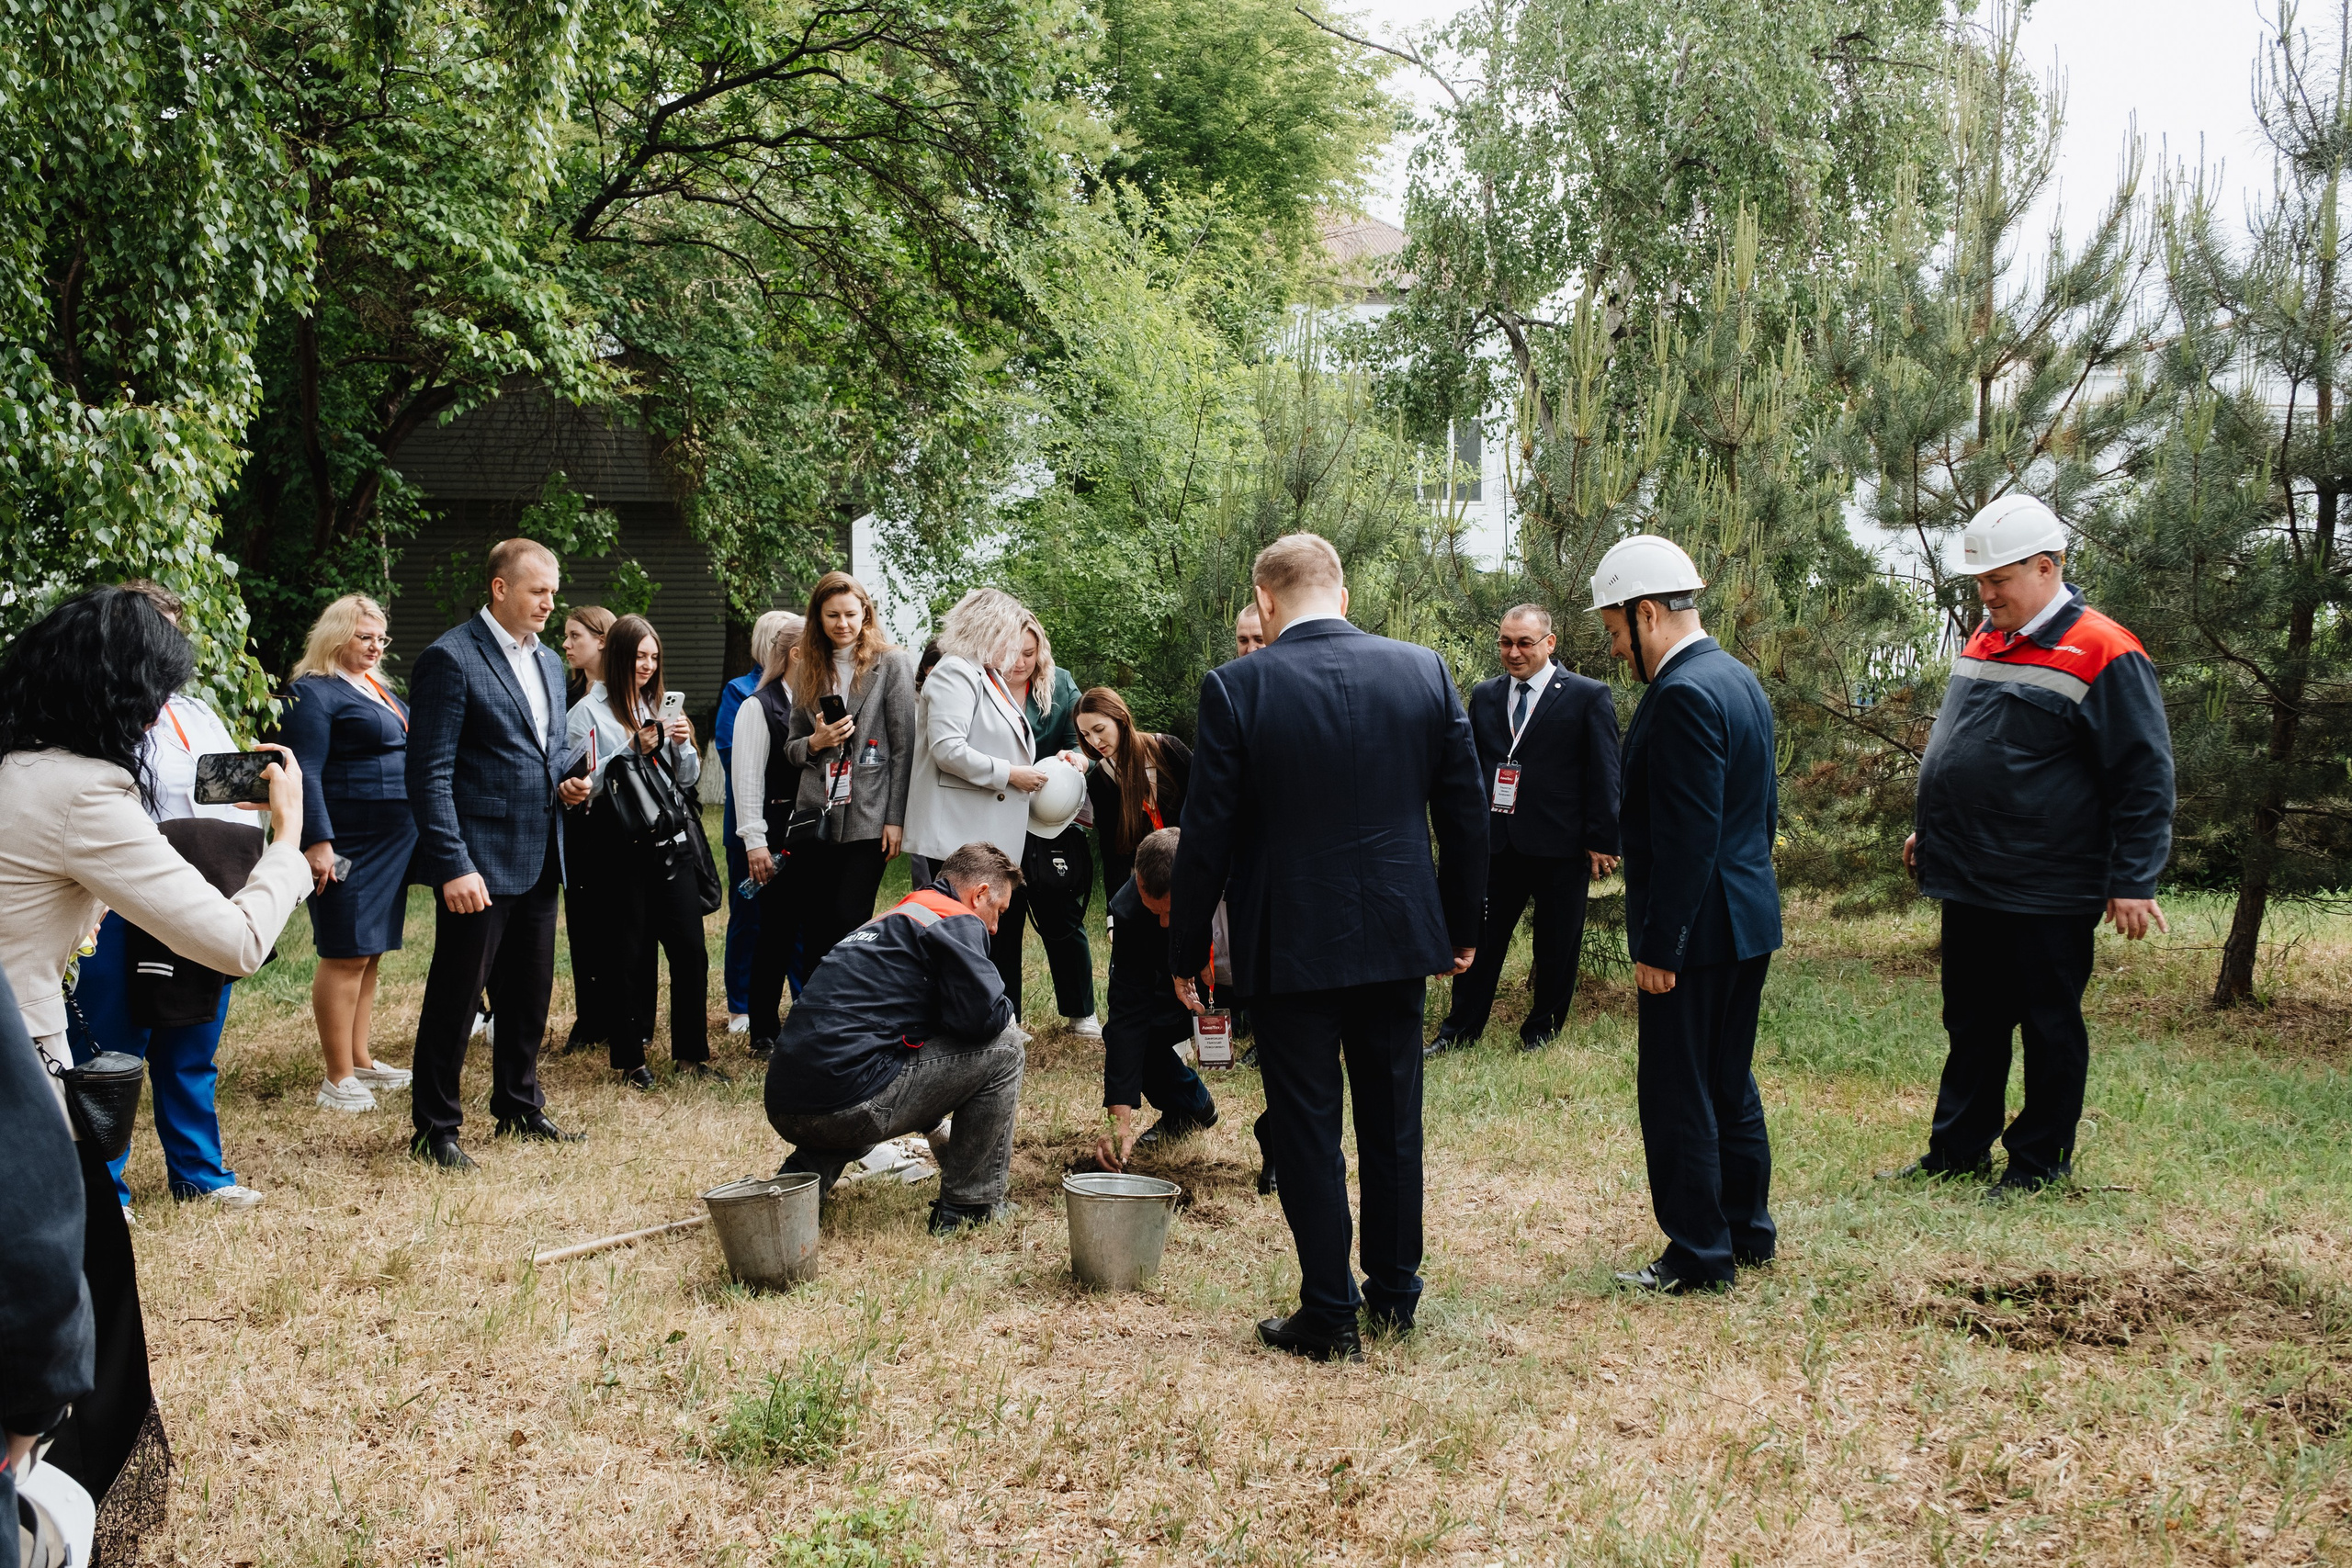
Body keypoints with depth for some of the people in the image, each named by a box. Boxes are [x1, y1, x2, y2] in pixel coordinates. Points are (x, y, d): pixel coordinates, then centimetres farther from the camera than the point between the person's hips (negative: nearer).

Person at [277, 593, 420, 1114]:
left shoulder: (377, 691, 18)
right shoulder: (314, 693, -10)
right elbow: (305, 773, -17)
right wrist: (318, 842, -23)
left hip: (391, 844, 9)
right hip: (347, 845, -9)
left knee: (370, 954, 13)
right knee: (347, 954, -6)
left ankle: (361, 1061, 22)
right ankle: (338, 1080, -1)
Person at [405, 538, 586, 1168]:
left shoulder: (548, 663, 15)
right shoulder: (450, 658, -11)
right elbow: (430, 773, -15)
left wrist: (565, 786, 4)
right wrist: (453, 867, -21)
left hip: (538, 861, 8)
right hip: (480, 862, -8)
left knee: (529, 994, 16)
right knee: (455, 996, 1)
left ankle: (520, 1107, 30)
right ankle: (434, 1128, 11)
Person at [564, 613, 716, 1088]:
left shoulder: (661, 706, 15)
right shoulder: (589, 711, -1)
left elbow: (688, 778, 17)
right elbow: (585, 783, -8)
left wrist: (683, 744, -3)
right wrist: (632, 751, -15)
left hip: (671, 842, 5)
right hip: (621, 848, -4)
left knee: (690, 948, 2)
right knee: (629, 954, 3)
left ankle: (691, 1053, 12)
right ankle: (630, 1058, 14)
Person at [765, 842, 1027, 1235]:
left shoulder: (886, 922, 28)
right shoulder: (956, 921, 1)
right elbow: (983, 1017, -14)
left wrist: (937, 1133, 47)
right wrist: (1005, 1009, 12)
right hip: (847, 1109, -9)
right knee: (1003, 1047, 3)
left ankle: (804, 1174, 19)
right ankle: (970, 1205, 9)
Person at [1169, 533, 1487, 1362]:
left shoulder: (1237, 688, -12)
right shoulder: (1424, 671, -2)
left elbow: (1208, 836, -9)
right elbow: (1466, 814, 3)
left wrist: (1186, 951, 2)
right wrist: (1460, 926, 14)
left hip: (1289, 945, -3)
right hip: (1400, 937, 4)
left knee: (1307, 1130, 8)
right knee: (1393, 1121, 17)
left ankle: (1329, 1316, 14)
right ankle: (1395, 1294, 29)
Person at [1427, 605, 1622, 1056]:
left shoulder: (1589, 696, -3)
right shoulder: (1484, 696, 10)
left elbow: (1604, 776, -5)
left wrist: (1602, 841, -9)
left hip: (1561, 845, -3)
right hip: (1497, 843, 3)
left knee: (1556, 947, 8)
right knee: (1481, 938, 7)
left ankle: (1541, 1032, 24)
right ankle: (1459, 1031, 17)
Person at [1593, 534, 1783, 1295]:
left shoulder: (1683, 695, -20)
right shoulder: (1740, 680, 11)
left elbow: (1687, 835, -23)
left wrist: (1659, 946, -20)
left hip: (1698, 927, -10)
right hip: (1748, 918, 10)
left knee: (1676, 1094, 0)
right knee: (1730, 1084, 19)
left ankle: (1699, 1257, 9)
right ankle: (1748, 1232, 30)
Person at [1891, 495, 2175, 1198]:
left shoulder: (2102, 653, -13)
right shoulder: (1985, 640, 11)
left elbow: (2144, 777, -14)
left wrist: (2133, 882, -16)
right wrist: (1931, 829, 24)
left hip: (2046, 894, -7)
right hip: (1970, 879, 8)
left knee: (2049, 1028, 6)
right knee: (1972, 1023, 16)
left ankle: (2040, 1161, 18)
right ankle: (1958, 1148, 27)